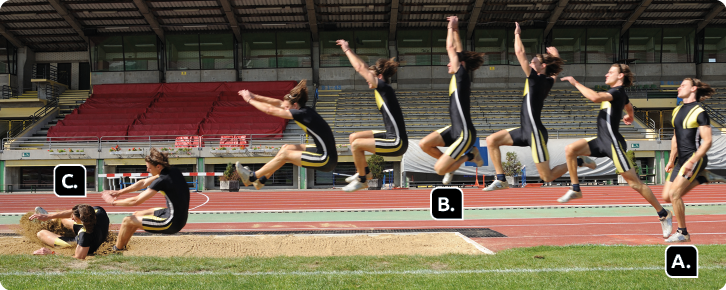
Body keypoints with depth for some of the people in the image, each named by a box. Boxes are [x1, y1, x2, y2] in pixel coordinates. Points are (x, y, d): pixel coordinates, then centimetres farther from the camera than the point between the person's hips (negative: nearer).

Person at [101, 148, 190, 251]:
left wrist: (114, 202, -1)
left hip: (172, 224, -9)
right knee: (137, 214, 24)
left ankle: (117, 250, 22)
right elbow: (144, 183, 14)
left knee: (127, 221, 1)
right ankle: (121, 245, 36)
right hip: (180, 218, 9)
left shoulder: (162, 181, -23)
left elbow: (136, 201, -16)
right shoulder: (173, 171, 3)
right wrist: (120, 192, 12)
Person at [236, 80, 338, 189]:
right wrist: (254, 96, 13)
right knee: (286, 148, 14)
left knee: (284, 154, -3)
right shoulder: (305, 110, 6)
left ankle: (252, 177, 12)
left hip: (326, 160, -9)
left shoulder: (302, 114, -18)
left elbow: (270, 110, -12)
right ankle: (261, 180, 23)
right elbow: (279, 103, 14)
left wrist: (249, 100, -1)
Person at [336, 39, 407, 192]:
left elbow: (360, 68, -13)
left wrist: (347, 50, -3)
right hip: (390, 136, 10)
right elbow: (365, 68, 17)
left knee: (356, 144, -14)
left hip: (397, 143, -10)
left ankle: (361, 181, 2)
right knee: (354, 137, 13)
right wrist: (348, 50, 18)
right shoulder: (382, 89, 8)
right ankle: (365, 171, 25)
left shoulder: (384, 87, -16)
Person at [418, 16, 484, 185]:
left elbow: (450, 48, -11)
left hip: (465, 134, -9)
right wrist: (455, 30, 18)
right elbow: (458, 52, 19)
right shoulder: (460, 77, 8)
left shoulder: (462, 75, -13)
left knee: (439, 170, -10)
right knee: (424, 144, -4)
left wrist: (451, 27, 0)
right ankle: (451, 164, 14)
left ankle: (469, 155, 11)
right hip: (454, 130, 9)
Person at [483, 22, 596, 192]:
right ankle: (501, 180, 4)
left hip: (535, 133, -9)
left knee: (547, 177, -5)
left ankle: (579, 161, 11)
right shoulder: (548, 81, 7)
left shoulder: (536, 79, -14)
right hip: (526, 131, 9)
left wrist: (517, 34, -1)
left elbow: (520, 52, -14)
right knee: (492, 141, 3)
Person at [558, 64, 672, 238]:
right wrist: (630, 117, 62)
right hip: (602, 140, 9)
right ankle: (575, 190, 2)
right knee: (570, 150, -6)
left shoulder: (617, 92, -15)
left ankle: (663, 215, 8)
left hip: (613, 143, -9)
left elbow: (595, 97, -34)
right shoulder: (620, 93, 15)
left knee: (635, 183, -3)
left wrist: (575, 83, -24)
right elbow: (629, 107, 39)